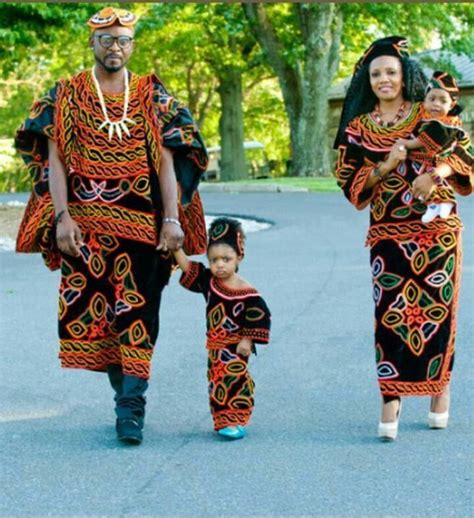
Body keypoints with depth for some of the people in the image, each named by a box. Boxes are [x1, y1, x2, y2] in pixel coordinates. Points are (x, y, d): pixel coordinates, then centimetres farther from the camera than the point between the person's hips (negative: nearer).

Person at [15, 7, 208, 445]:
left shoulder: (153, 97, 8)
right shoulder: (67, 95, 7)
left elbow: (166, 161, 4)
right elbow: (55, 160, 2)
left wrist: (172, 218, -6)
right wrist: (61, 217, -9)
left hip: (142, 224, -1)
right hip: (86, 225, 1)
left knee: (137, 312, -7)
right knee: (91, 310, 3)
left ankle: (132, 408, -8)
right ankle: (126, 397, 18)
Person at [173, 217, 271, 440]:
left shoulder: (246, 292, -15)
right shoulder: (208, 281, -1)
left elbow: (260, 317, -12)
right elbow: (186, 266, -2)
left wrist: (247, 340, -13)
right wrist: (176, 246, -13)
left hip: (235, 346, -6)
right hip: (215, 346, 6)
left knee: (234, 380, -7)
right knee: (217, 381, 10)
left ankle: (237, 422, -4)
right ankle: (224, 421, 19)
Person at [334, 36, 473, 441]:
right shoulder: (358, 129, 8)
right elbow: (351, 182, 5)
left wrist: (435, 172, -16)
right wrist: (387, 165, -11)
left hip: (437, 228, 0)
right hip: (389, 234, 0)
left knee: (437, 308, 1)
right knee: (391, 313, -8)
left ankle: (441, 389, 18)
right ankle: (391, 402, -8)